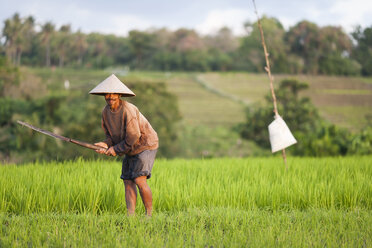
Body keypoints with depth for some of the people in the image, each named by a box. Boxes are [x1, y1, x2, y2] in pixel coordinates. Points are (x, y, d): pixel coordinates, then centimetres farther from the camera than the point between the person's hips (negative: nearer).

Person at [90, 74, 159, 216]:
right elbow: (111, 134, 9)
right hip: (131, 150, 8)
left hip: (145, 145, -8)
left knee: (139, 180, -18)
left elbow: (133, 137, -26)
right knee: (128, 182, 1)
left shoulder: (128, 110, -27)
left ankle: (149, 214, -8)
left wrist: (116, 149, -16)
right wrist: (106, 145, -12)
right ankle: (130, 216, 1)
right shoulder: (106, 112, -2)